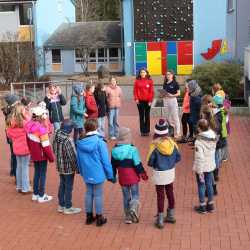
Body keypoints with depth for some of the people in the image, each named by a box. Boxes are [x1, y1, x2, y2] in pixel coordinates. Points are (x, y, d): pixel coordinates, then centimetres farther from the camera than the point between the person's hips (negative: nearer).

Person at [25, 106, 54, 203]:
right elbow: (46, 145, -22)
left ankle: (35, 194, 29)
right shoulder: (41, 128, -25)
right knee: (42, 174, 6)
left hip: (34, 154, 7)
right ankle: (41, 196, 14)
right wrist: (51, 157, -12)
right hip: (42, 155, -7)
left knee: (37, 173, 20)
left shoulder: (29, 125, -3)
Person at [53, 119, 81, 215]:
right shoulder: (67, 140, -26)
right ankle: (68, 207, 17)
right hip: (68, 168, -8)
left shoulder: (56, 137, -1)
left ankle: (61, 205, 30)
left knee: (62, 185, 19)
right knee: (68, 187, 5)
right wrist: (76, 168, -12)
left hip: (60, 167, 8)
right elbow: (72, 156, -22)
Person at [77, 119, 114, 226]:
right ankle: (99, 218, 16)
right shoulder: (99, 142, -18)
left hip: (86, 174, 5)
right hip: (98, 173, -5)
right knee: (98, 195, 6)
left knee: (88, 193, 17)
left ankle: (89, 216, 27)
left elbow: (79, 159, 8)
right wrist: (110, 174, -5)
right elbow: (105, 160, -14)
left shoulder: (80, 142, -3)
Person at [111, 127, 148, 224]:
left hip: (122, 177, 4)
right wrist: (143, 173, -1)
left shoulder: (115, 150, -3)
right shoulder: (132, 149, -17)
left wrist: (113, 175, 17)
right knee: (135, 194, 10)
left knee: (126, 196, 14)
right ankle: (133, 208, -16)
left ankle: (128, 217, 18)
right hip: (133, 176, -4)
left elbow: (113, 165, 6)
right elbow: (137, 164, -14)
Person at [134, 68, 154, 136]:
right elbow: (135, 90, 2)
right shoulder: (137, 81, 3)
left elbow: (151, 91, -1)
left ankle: (147, 131, 14)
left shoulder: (150, 81, 1)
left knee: (147, 116, 7)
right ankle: (142, 131, 11)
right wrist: (136, 99, -8)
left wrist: (150, 100, -7)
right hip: (140, 101, 1)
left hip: (147, 101, 0)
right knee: (141, 116, 6)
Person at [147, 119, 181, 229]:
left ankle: (160, 220, 13)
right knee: (170, 193, 19)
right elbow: (178, 157, -1)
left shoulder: (155, 145, -20)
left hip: (159, 173, -4)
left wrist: (154, 165, 6)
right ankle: (171, 216, 33)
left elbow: (150, 162, -16)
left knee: (160, 195, 5)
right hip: (170, 172, 4)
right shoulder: (171, 143, -7)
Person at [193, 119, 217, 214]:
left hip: (201, 167, -5)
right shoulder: (213, 138, -8)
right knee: (209, 185, 19)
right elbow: (213, 151, 2)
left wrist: (200, 172, -17)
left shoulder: (198, 142, -25)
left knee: (201, 186, 10)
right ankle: (210, 205, 32)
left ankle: (202, 207, 23)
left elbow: (199, 158, -23)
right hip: (210, 165, 5)